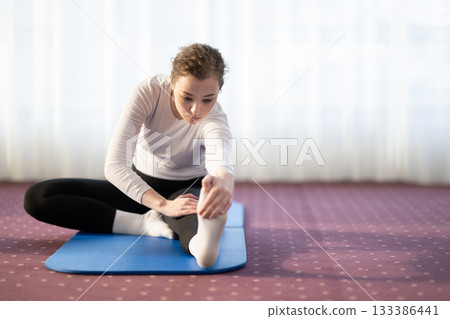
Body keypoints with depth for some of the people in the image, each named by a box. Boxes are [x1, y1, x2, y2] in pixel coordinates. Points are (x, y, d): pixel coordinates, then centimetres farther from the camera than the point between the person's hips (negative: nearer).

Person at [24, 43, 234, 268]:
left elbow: (221, 162, -50)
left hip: (186, 190, -3)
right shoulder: (149, 91, -23)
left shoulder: (215, 119, -26)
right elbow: (114, 165, -29)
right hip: (140, 184, 3)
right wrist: (163, 205, -44)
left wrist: (223, 183, -76)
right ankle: (145, 222, -26)